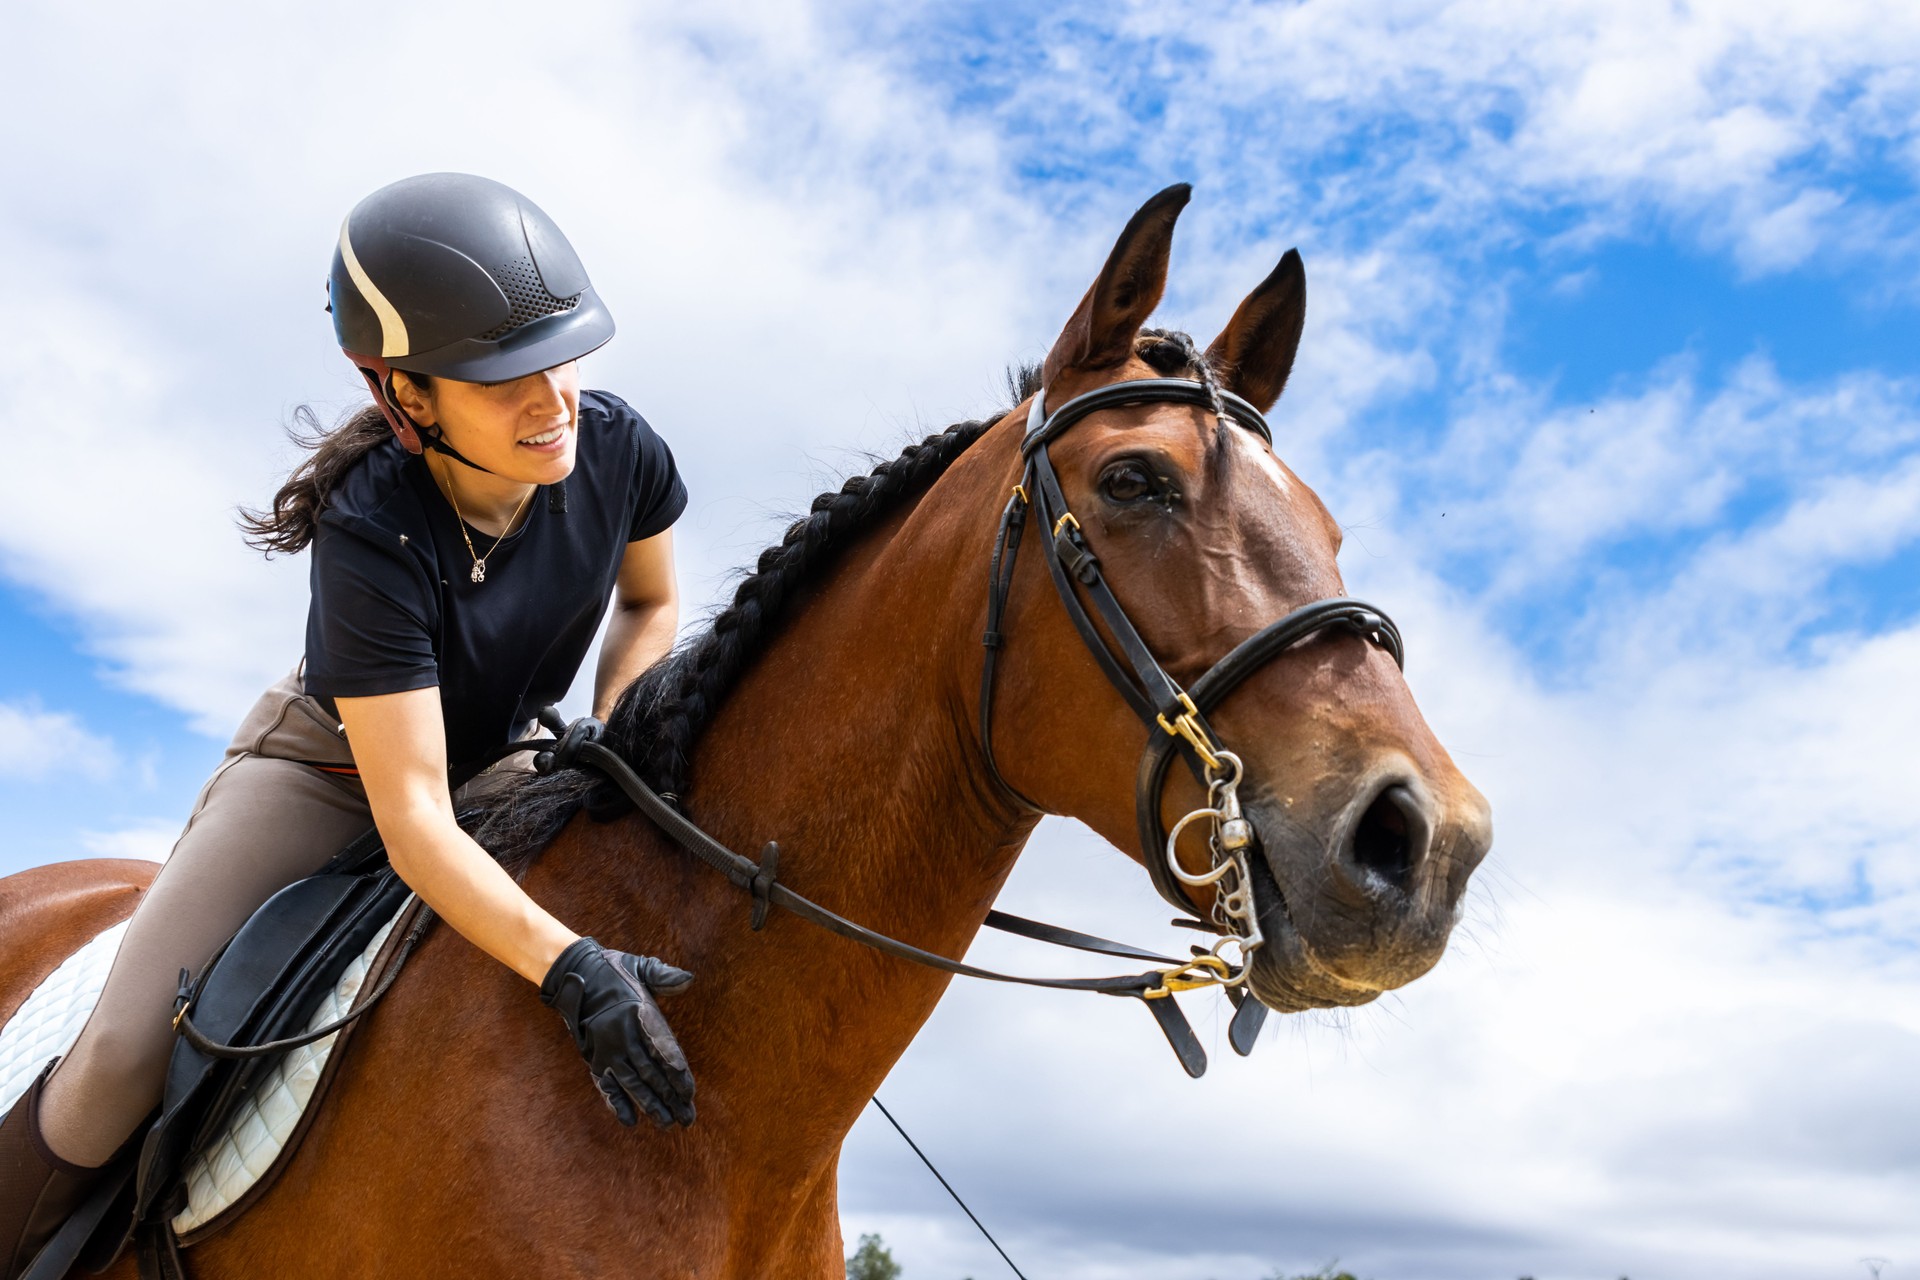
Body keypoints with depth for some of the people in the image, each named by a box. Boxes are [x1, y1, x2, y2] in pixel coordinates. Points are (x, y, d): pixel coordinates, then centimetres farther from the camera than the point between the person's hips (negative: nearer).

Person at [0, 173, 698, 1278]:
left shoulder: (621, 450, -22)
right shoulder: (374, 533, -34)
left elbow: (651, 603, 2)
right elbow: (412, 819, -38)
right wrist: (570, 969, -49)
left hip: (507, 760, 5)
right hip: (340, 760, -4)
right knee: (123, 1057, -16)